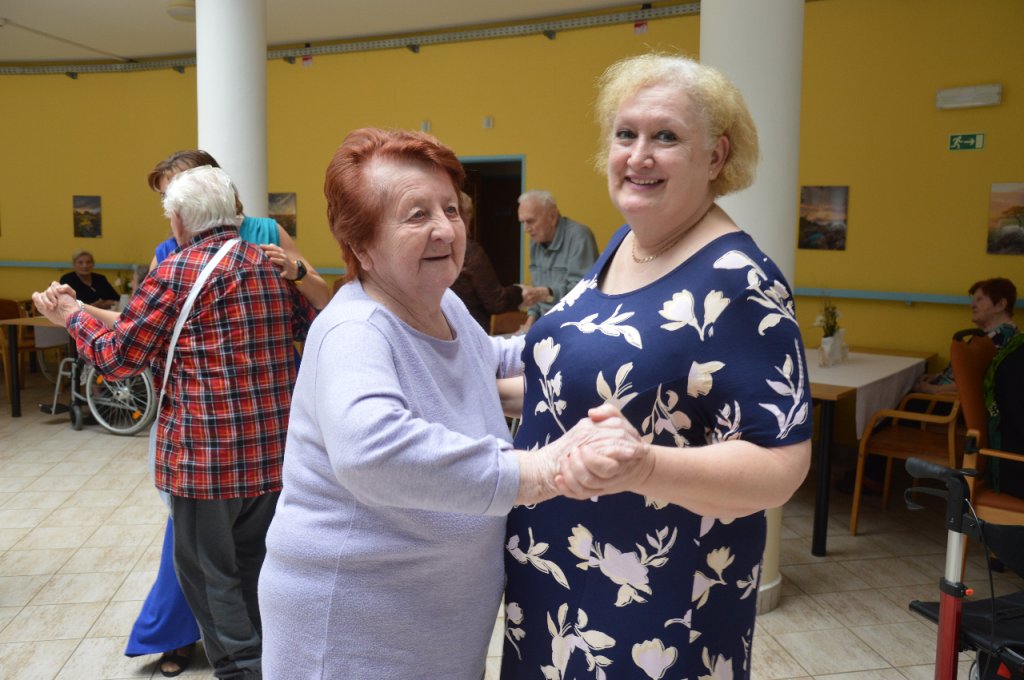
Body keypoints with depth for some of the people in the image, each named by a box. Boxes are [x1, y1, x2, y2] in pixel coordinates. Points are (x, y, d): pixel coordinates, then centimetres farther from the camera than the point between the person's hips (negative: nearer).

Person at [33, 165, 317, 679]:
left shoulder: (176, 273, -11)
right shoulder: (276, 265, 5)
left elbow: (117, 358, -6)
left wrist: (72, 315, 10)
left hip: (208, 458, -6)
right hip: (275, 453, 6)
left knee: (211, 573, 11)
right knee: (255, 567, 20)